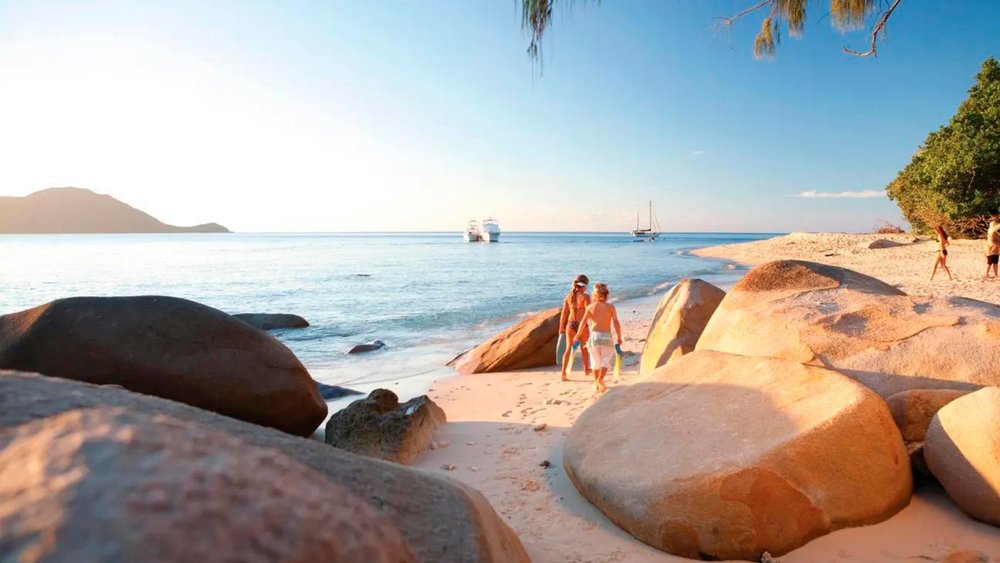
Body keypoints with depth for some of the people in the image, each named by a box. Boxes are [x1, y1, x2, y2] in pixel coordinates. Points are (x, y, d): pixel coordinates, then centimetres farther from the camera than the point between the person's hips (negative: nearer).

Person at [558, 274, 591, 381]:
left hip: (570, 324, 3)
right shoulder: (585, 297, -12)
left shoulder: (568, 296, 1)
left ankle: (563, 373, 2)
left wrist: (561, 327, 10)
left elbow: (564, 313, 3)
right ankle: (586, 369, 37)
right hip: (582, 325, -3)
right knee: (584, 347, 19)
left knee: (568, 348, 10)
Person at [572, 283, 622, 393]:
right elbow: (616, 323, -6)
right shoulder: (611, 307, -1)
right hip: (607, 336, -1)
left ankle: (596, 383, 26)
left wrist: (578, 336, -2)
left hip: (594, 335, 2)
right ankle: (600, 379, -16)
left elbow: (583, 322, -7)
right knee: (606, 360, 7)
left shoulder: (591, 307, 0)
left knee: (596, 360, 17)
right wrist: (619, 338, 2)